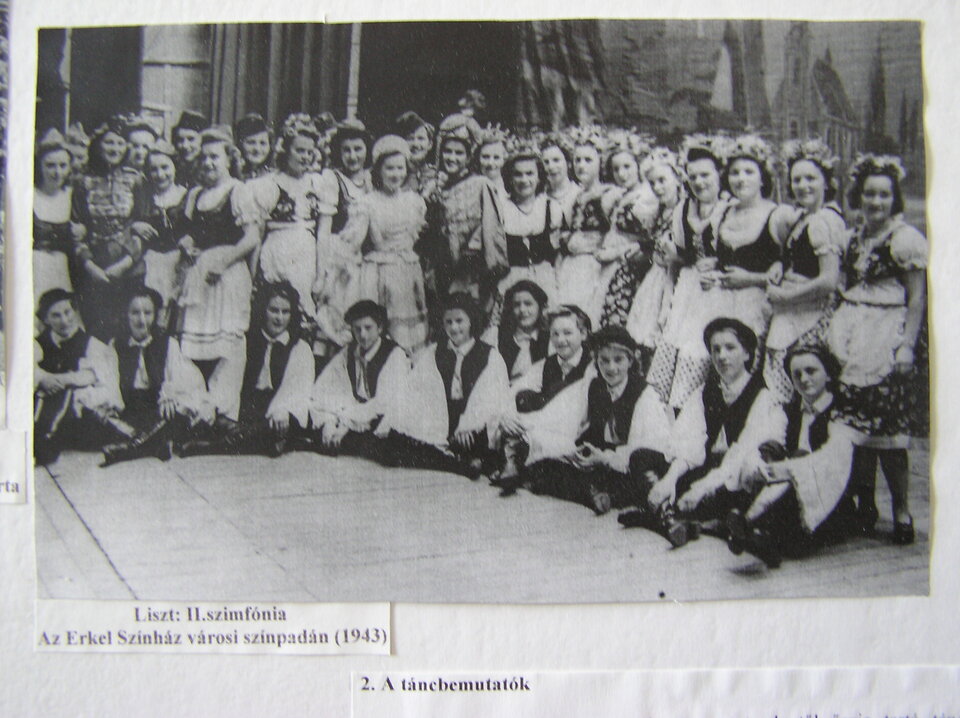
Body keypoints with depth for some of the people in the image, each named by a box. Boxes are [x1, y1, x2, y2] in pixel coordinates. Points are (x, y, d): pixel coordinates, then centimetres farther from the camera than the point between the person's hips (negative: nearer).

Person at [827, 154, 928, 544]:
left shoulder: (907, 238, -4)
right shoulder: (854, 237, 15)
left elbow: (917, 300, -6)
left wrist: (907, 345, -13)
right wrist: (839, 326, 14)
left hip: (888, 338, -6)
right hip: (850, 336, 6)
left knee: (886, 431, -7)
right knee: (854, 427, 4)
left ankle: (901, 509, 6)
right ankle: (863, 505, 16)